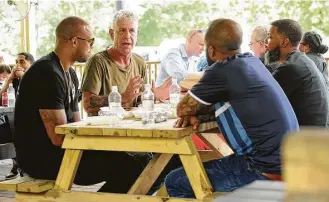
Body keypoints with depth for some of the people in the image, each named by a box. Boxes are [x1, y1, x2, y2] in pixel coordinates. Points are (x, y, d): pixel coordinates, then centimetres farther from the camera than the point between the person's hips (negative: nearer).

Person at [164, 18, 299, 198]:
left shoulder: (222, 70, -18)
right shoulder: (252, 61, 9)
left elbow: (183, 109, -5)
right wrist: (198, 116, 3)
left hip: (267, 171, -9)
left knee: (175, 182, -2)